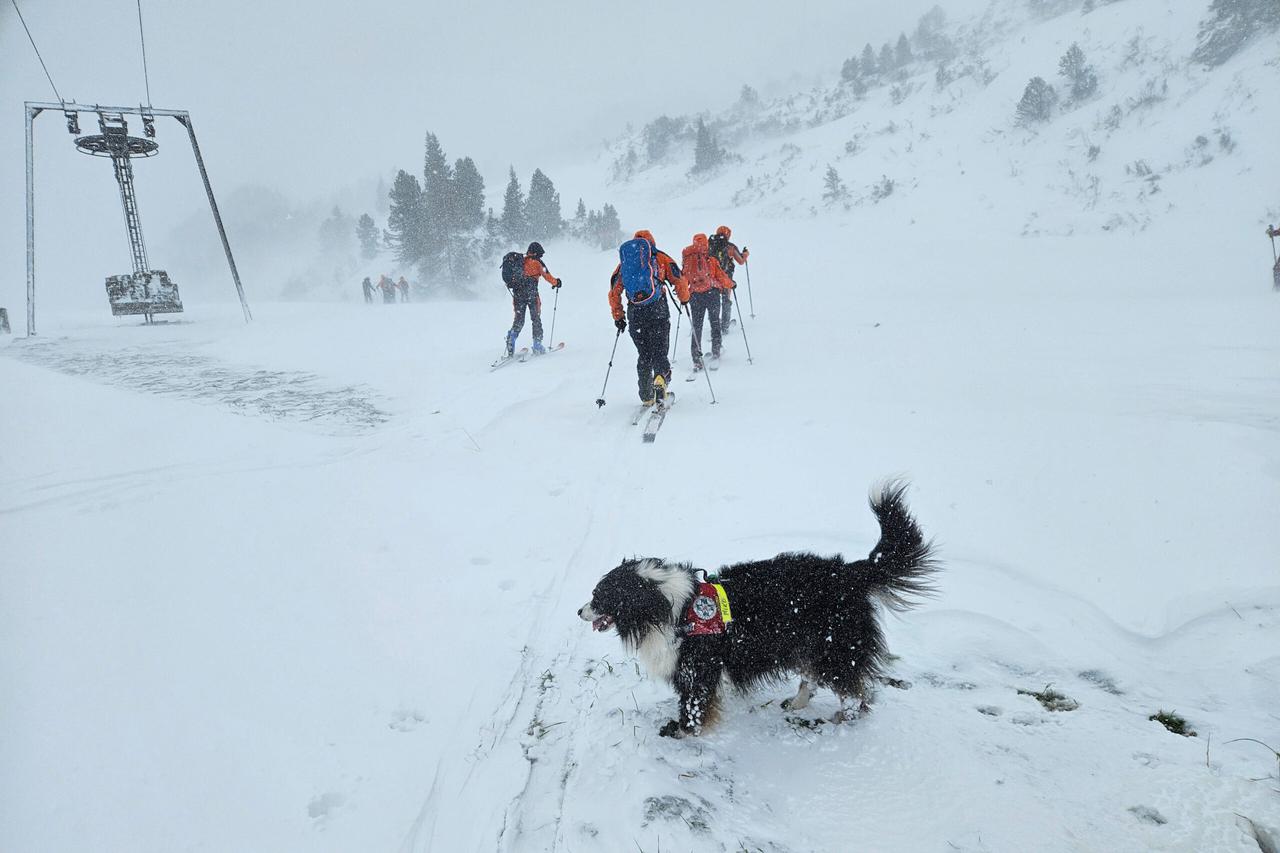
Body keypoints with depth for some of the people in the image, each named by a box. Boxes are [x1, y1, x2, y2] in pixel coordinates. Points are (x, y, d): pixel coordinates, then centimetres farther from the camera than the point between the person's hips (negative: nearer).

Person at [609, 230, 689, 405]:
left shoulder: (624, 262, 19)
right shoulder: (659, 257, 12)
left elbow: (614, 293, 14)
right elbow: (679, 281, 4)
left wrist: (618, 317, 20)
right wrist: (684, 299, 21)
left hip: (635, 313, 2)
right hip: (658, 311, -2)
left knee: (643, 355, 13)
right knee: (659, 351, 2)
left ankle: (646, 396, 9)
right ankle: (661, 377, -28)